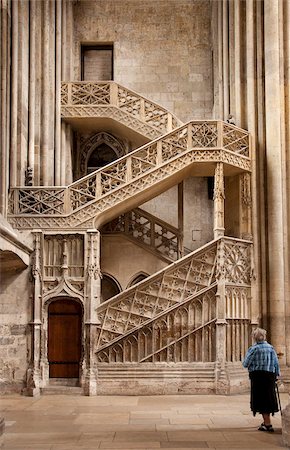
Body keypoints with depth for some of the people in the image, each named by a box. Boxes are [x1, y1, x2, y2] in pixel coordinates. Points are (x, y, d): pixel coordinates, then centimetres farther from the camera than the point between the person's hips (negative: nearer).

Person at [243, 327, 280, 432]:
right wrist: (276, 375, 14)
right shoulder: (271, 348, 4)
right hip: (270, 375, 5)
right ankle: (266, 422, 29)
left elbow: (246, 364, -10)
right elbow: (276, 363, 5)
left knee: (261, 399, -1)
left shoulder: (254, 349, -10)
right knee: (268, 398, 16)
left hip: (258, 375, -5)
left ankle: (268, 424, -6)